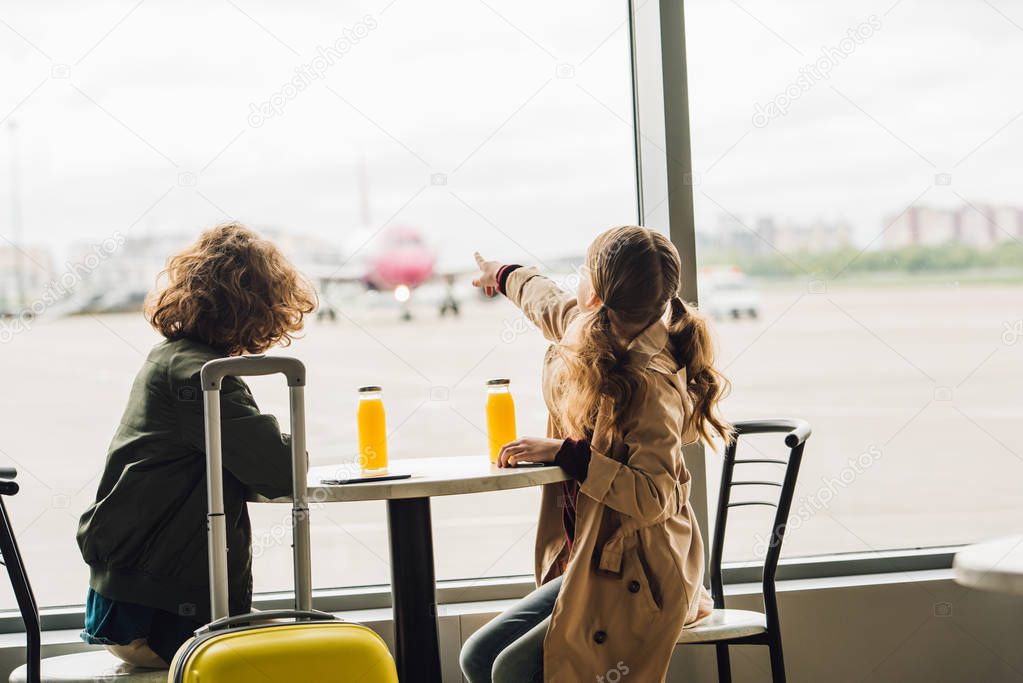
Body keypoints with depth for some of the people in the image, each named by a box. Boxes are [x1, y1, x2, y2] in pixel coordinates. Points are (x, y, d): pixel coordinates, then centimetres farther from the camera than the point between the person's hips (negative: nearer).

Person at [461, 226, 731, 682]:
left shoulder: (649, 384, -25)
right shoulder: (586, 331, 2)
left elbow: (654, 498, -28)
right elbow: (548, 303, 28)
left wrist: (563, 452, -26)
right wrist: (501, 275, 49)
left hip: (639, 581, -9)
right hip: (590, 563, 9)